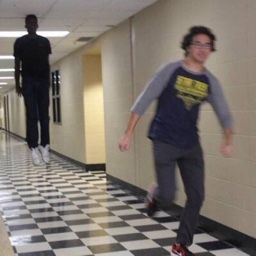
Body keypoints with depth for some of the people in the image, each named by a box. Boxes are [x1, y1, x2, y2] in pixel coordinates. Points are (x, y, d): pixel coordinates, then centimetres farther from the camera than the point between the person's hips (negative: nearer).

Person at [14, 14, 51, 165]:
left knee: (44, 115, 0)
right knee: (32, 115, -7)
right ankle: (34, 148, -8)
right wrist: (17, 84, 3)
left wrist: (49, 80, 10)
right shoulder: (20, 42, 5)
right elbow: (17, 64, 6)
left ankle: (45, 146, 3)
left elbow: (47, 63, 14)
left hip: (43, 81, 2)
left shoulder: (45, 41, 11)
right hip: (28, 81, -2)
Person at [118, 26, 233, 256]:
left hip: (191, 146, 4)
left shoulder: (210, 81, 3)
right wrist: (128, 133, -11)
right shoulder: (171, 71, -8)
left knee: (197, 197, 2)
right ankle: (155, 196, 29)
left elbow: (224, 114, 3)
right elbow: (143, 101, -7)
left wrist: (228, 141, -15)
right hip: (164, 143, -4)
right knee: (168, 198, -9)